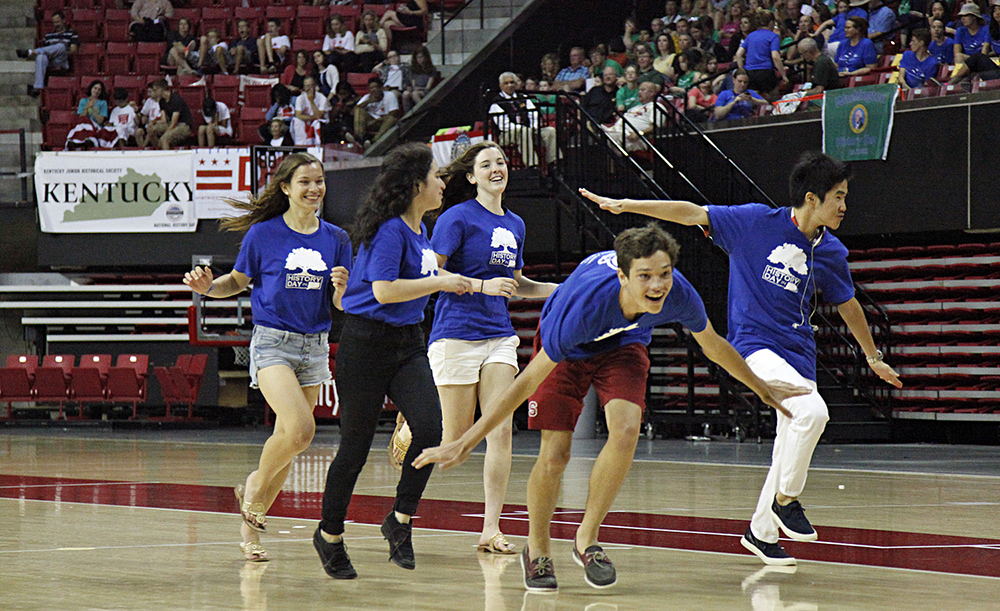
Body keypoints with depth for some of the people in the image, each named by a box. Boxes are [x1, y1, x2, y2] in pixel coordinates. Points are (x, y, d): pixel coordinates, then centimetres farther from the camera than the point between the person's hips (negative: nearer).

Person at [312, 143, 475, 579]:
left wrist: (454, 282, 19)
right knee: (356, 444, 1)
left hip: (407, 342, 8)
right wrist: (442, 282, -15)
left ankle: (400, 519, 1)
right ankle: (330, 535, 17)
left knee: (429, 428, -13)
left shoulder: (418, 228, 13)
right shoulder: (390, 229, -15)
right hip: (367, 342, -8)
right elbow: (384, 290, -23)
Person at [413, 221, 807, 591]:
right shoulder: (585, 303, -42)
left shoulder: (679, 295, -30)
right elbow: (527, 382, -34)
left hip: (623, 345, 3)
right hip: (565, 348, -3)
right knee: (555, 453, -11)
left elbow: (713, 346, -5)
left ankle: (587, 540, -5)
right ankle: (537, 551, 14)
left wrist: (763, 389, 10)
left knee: (626, 430, -22)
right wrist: (465, 443, -33)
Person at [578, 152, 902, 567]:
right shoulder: (758, 222, -9)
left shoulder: (831, 252, 4)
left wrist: (873, 356, 29)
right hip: (754, 342, -6)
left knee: (791, 447, 11)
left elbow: (848, 306, 21)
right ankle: (785, 500, -9)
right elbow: (693, 214, -7)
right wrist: (627, 205, -12)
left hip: (798, 352, 6)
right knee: (812, 411, -28)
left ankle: (761, 531, 31)